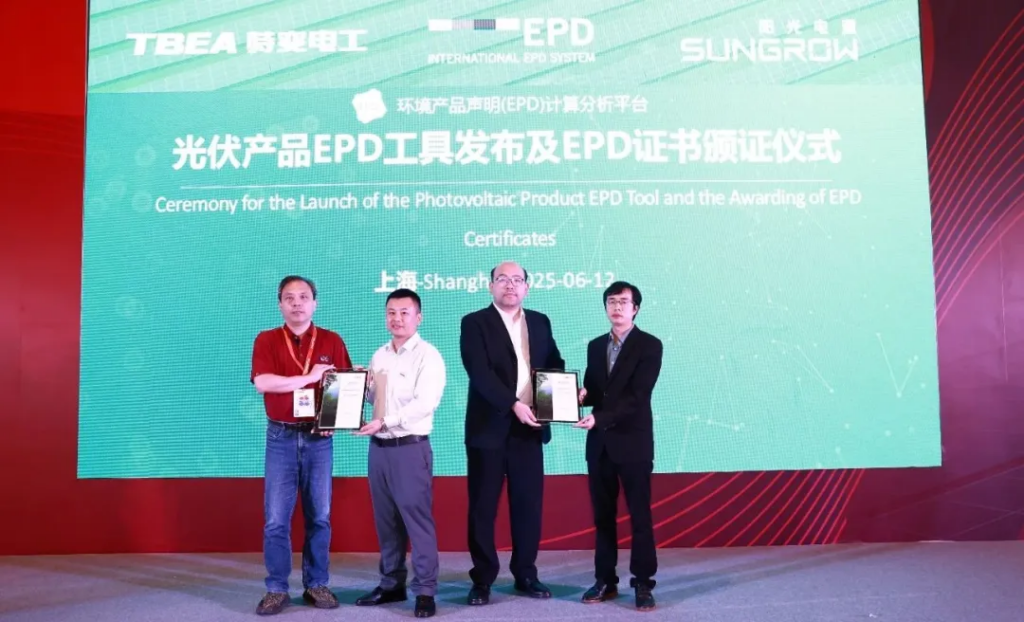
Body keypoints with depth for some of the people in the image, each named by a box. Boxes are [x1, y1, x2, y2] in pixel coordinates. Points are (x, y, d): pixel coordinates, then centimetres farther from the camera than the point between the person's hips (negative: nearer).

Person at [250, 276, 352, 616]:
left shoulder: (332, 341, 5)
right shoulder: (266, 340, 2)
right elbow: (262, 382, -14)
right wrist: (310, 377, -14)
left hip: (319, 438, 1)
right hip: (281, 437, -1)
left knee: (319, 516, 6)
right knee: (276, 518, 1)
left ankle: (316, 585, 18)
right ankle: (276, 588, 12)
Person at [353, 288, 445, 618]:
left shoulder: (428, 355, -8)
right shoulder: (379, 355, 14)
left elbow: (425, 402, -19)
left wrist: (385, 422, -25)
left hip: (411, 447, -7)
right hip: (379, 447, 7)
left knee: (417, 518, -3)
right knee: (386, 519, 13)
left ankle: (425, 591, 6)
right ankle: (391, 584, 25)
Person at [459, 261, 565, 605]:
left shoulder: (540, 322, 12)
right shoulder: (475, 323, -4)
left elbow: (554, 363, 17)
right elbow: (480, 373, -15)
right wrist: (513, 404, -23)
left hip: (529, 427, 4)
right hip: (489, 428, -4)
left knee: (529, 503, 9)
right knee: (483, 506, 4)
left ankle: (526, 574, 23)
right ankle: (482, 579, 16)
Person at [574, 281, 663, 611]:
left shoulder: (650, 345, -6)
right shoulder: (595, 346, 13)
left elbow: (637, 395, -15)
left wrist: (600, 418, -25)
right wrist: (581, 395, -9)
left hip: (633, 441, -5)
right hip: (599, 442, 5)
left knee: (640, 515, 1)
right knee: (602, 515, 10)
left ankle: (643, 583, 11)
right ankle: (605, 580, 20)